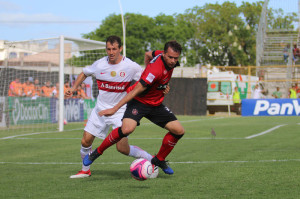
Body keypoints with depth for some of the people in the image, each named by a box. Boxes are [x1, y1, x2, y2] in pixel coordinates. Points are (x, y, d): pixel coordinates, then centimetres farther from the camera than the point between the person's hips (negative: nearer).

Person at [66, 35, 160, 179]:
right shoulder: (99, 64, -5)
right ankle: (85, 170, 25)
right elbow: (84, 73, 15)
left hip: (119, 111, -4)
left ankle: (151, 160, 8)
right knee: (85, 141, 1)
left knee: (122, 148, -13)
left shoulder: (131, 67, -13)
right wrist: (74, 88, 2)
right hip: (100, 108, 4)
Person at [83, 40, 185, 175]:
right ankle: (97, 152, -11)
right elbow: (137, 90, -30)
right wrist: (115, 109, -30)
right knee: (127, 129, -33)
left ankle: (159, 160, 20)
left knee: (179, 131, 0)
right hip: (139, 102, -8)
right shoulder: (156, 70, -30)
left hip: (156, 104, 9)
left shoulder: (165, 56, -5)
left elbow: (149, 54, 16)